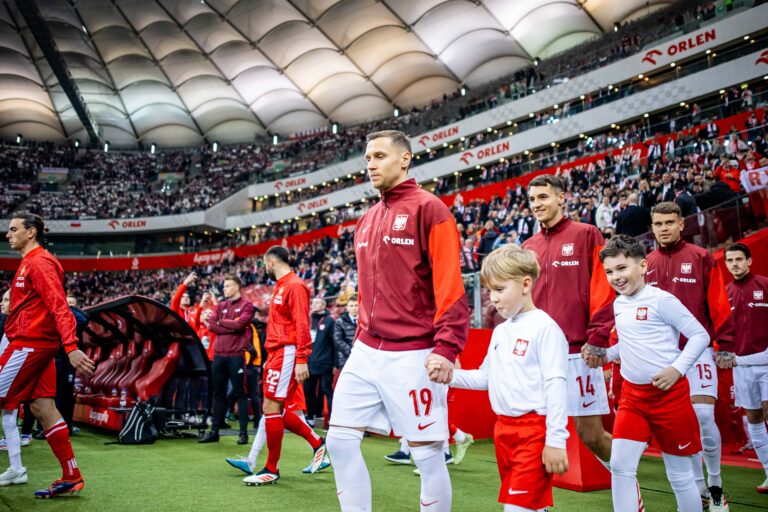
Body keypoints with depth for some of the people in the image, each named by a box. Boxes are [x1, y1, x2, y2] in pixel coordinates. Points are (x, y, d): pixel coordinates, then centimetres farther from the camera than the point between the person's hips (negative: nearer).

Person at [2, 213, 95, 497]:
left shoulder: (39, 262, -11)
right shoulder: (29, 263, 19)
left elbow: (59, 306, -22)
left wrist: (71, 347, -30)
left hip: (29, 344, -9)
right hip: (37, 345, 9)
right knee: (42, 408, 7)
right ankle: (71, 477, 10)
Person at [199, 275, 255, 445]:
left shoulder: (246, 305, -1)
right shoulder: (220, 306, 15)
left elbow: (239, 324, -17)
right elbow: (211, 325, 2)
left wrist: (221, 322, -1)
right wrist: (232, 327, -9)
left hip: (236, 355, -5)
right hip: (219, 355, 6)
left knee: (240, 393, 0)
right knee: (218, 394, 11)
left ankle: (243, 432, 4)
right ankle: (214, 431, 17)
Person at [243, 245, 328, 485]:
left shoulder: (295, 286, -11)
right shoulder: (280, 286, 18)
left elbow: (302, 325, -18)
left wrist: (301, 360, -23)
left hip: (286, 354, -10)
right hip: (276, 354, 10)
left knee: (272, 408, -7)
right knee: (274, 410, 10)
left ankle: (271, 469, 4)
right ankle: (317, 442, 21)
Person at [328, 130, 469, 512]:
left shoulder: (428, 209, -6)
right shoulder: (366, 221, 16)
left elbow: (450, 284, -13)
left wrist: (446, 347, -20)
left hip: (413, 355, -7)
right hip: (366, 352, 7)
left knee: (426, 452, 1)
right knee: (340, 440, 7)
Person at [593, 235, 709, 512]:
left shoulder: (661, 300, -13)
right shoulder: (618, 303, 8)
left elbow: (700, 335, -11)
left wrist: (677, 368, -20)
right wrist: (605, 355, 10)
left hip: (669, 393, -6)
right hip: (632, 395, 6)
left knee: (679, 474, 7)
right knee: (620, 466, -2)